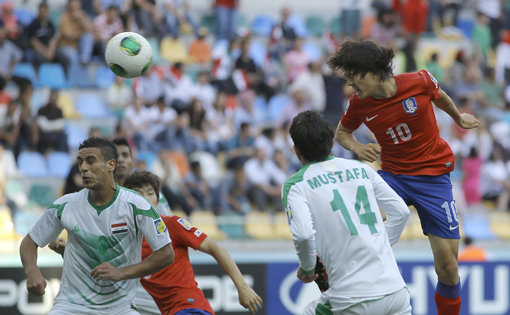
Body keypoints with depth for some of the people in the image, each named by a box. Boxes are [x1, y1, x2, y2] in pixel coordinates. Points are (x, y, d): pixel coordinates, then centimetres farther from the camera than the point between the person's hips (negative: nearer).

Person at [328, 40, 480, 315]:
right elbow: (342, 132, 12)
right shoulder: (359, 103, -7)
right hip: (393, 176, 1)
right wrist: (357, 148, -11)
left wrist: (458, 118, 29)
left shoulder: (420, 82, -14)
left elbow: (439, 96, 9)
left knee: (448, 268, -4)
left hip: (434, 176, -1)